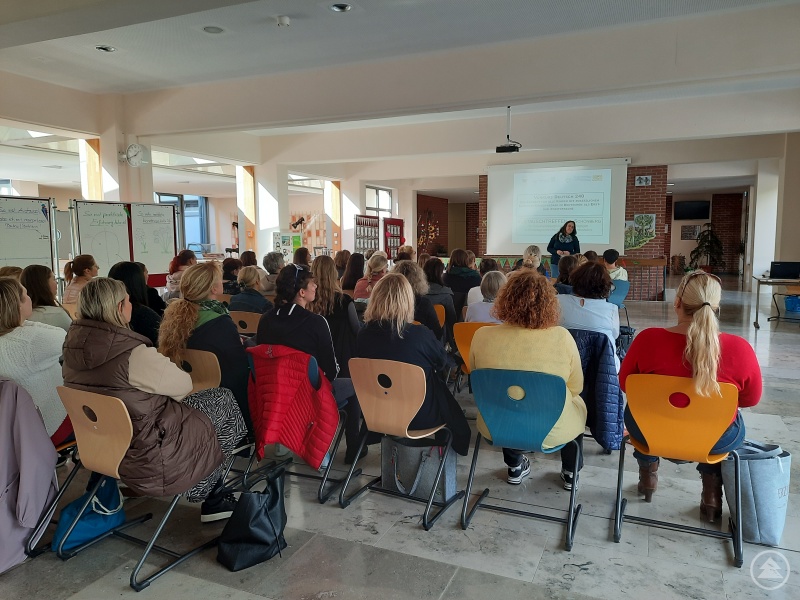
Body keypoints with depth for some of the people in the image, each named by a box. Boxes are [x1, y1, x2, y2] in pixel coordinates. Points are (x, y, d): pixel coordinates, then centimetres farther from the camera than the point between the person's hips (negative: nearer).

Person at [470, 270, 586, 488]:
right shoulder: (562, 337, -20)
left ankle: (515, 467, 42)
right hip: (552, 431, -1)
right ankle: (571, 472, 40)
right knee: (578, 404, 31)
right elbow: (576, 388, -4)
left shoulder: (482, 336, -17)